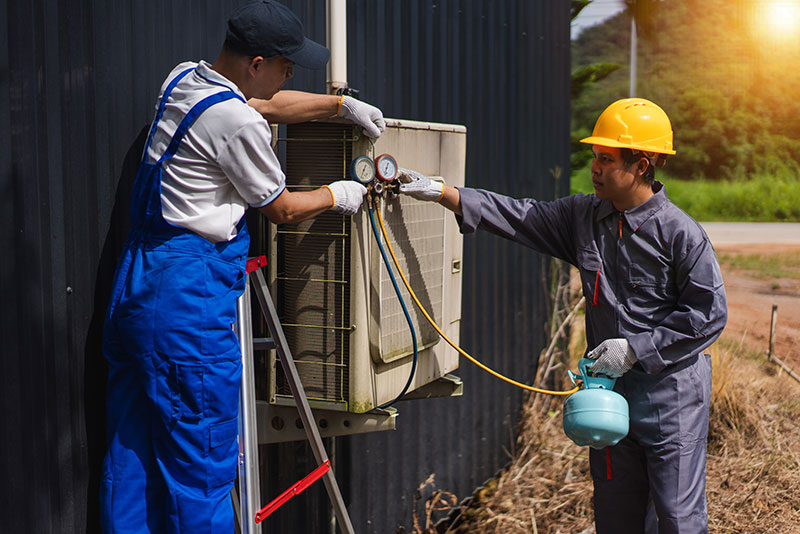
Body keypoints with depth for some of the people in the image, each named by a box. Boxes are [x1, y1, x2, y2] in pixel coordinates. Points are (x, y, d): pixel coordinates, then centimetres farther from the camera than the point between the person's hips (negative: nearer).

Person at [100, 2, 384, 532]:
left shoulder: (184, 79, 11)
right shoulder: (237, 122, -16)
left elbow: (267, 104, 28)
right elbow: (283, 210, -2)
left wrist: (342, 104, 29)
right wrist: (336, 195, 15)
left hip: (137, 282, 10)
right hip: (190, 290, -10)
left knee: (133, 446, 15)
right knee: (200, 454, -1)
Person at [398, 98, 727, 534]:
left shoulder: (680, 233, -13)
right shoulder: (584, 216, 4)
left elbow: (709, 312, -12)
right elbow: (519, 216, 4)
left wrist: (637, 348, -15)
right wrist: (439, 193, -1)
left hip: (670, 392, -6)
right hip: (609, 386, 6)